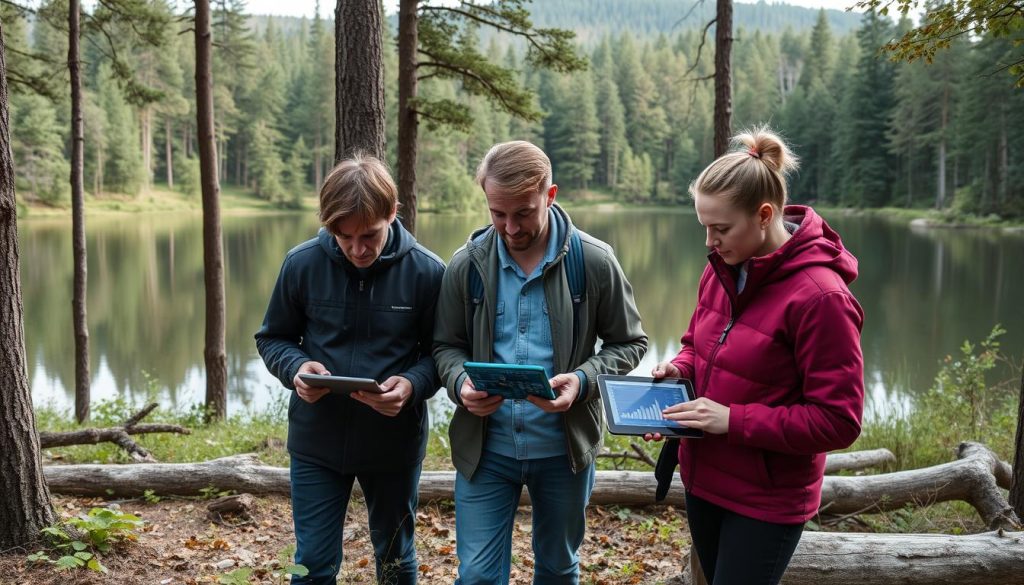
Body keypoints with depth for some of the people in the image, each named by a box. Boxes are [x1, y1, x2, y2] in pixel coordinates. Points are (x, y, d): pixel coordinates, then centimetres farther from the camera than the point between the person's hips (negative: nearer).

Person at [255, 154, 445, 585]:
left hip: (394, 442, 0)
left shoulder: (427, 272, -14)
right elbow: (272, 339, 2)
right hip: (316, 441, 1)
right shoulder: (302, 263, -11)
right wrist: (297, 368, -19)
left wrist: (413, 384, -24)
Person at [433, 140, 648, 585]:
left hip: (564, 447, 0)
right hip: (485, 447, 1)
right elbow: (447, 346, 5)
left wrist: (583, 379, -20)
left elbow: (629, 343, -1)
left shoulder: (595, 262, -10)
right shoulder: (466, 264, -5)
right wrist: (460, 384, -18)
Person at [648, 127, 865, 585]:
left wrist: (734, 419, -24)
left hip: (767, 500, -7)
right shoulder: (721, 270, 0)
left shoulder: (820, 296, -23)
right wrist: (678, 370, -5)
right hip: (704, 478, 7)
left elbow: (837, 420, -21)